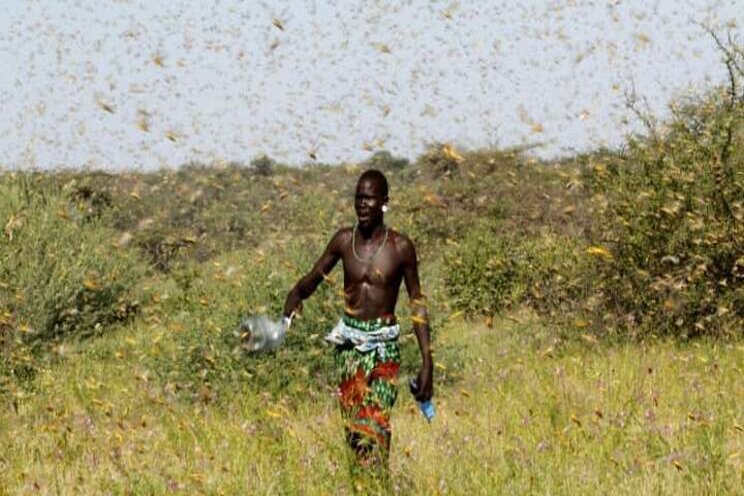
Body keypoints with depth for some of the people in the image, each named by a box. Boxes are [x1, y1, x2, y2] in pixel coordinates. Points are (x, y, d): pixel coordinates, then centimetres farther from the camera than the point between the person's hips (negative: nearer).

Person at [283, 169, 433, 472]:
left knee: (375, 424, -15)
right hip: (348, 343, 3)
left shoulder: (400, 247, -6)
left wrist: (427, 362, -3)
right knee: (351, 424, 6)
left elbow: (417, 303, 0)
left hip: (384, 345, -3)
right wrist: (296, 294, -13)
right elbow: (314, 277, 12)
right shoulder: (344, 240, 2)